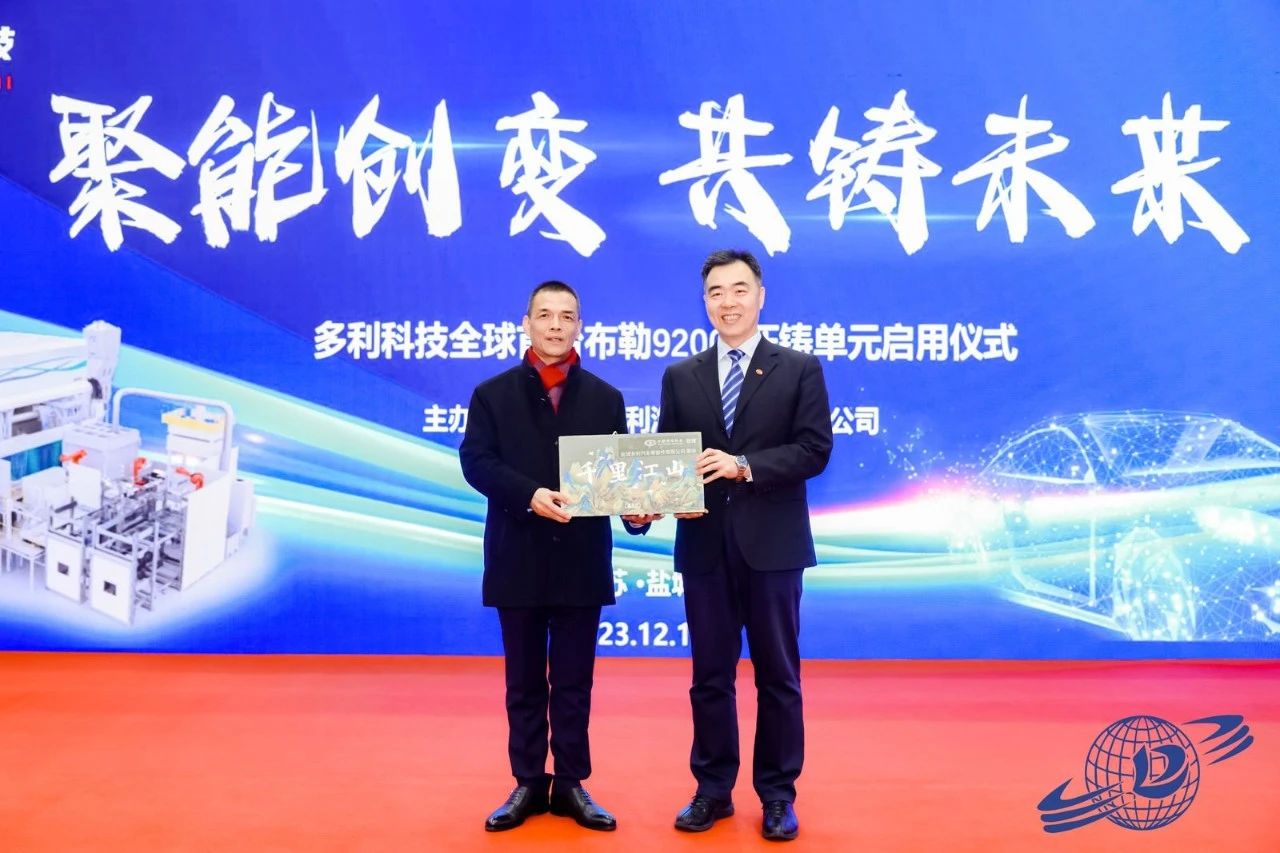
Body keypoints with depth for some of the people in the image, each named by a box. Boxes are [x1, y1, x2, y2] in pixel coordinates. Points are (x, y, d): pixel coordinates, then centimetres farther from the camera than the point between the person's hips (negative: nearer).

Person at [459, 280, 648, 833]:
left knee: (574, 681, 9)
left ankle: (571, 784, 22)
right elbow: (475, 461, -7)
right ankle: (528, 784, 23)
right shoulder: (493, 394, 4)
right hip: (519, 559, 0)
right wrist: (530, 494, -23)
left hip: (582, 559, 1)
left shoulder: (605, 398, 8)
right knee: (524, 681, 11)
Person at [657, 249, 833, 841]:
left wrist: (744, 466, -20)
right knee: (710, 675, 11)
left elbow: (815, 450, -8)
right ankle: (713, 791, 24)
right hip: (704, 544, 3)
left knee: (778, 675, 8)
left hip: (772, 544, -2)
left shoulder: (800, 369, 1)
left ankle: (778, 796, 21)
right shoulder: (680, 376, 10)